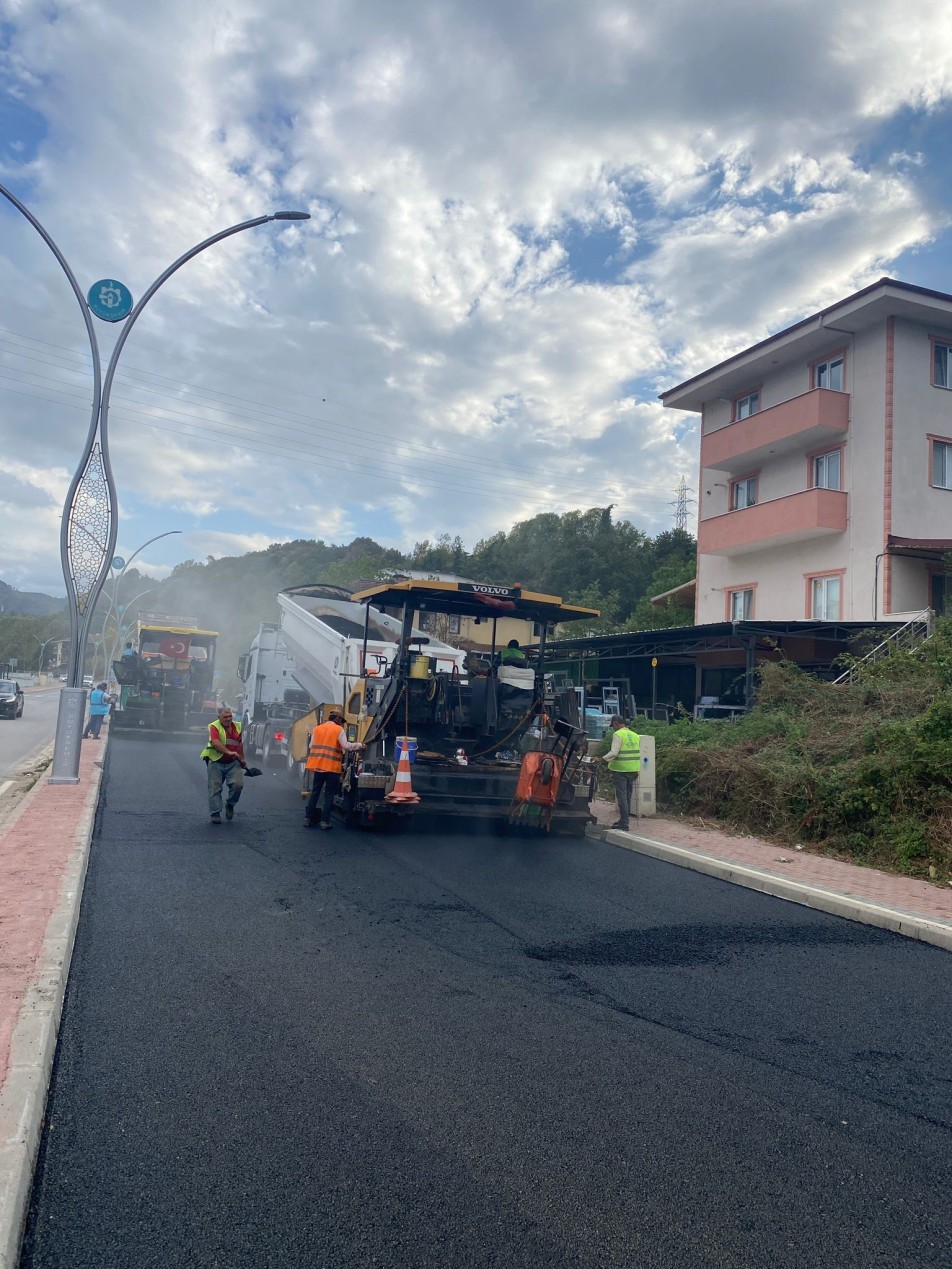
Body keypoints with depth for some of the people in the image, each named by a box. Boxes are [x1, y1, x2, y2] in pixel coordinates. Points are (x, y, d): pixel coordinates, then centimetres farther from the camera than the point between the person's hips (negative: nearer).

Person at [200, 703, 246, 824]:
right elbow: (215, 742, -26)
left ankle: (230, 804, 15)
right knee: (215, 789, 0)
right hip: (216, 763, -3)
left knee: (238, 784, -12)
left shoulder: (238, 727, 9)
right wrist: (229, 752, -37)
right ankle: (215, 813, 11)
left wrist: (243, 760, 21)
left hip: (233, 763, 3)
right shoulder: (214, 727, -9)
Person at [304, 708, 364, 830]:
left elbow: (312, 746, 9)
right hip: (332, 767, -4)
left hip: (317, 765, 4)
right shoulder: (339, 730, -2)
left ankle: (308, 819, 14)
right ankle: (324, 821, 0)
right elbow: (346, 746, -11)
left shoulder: (317, 729, 11)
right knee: (329, 794, 4)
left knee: (315, 792, 14)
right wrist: (359, 746, 2)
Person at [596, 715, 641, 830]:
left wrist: (600, 759, -14)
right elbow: (638, 755, 15)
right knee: (628, 796, 14)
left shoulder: (618, 734, -10)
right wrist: (637, 771, 20)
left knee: (621, 796, -4)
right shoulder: (635, 735, 13)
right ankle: (624, 820, 21)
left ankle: (624, 823, -4)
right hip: (632, 770, 7)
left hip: (620, 770, -7)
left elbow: (613, 753, -20)